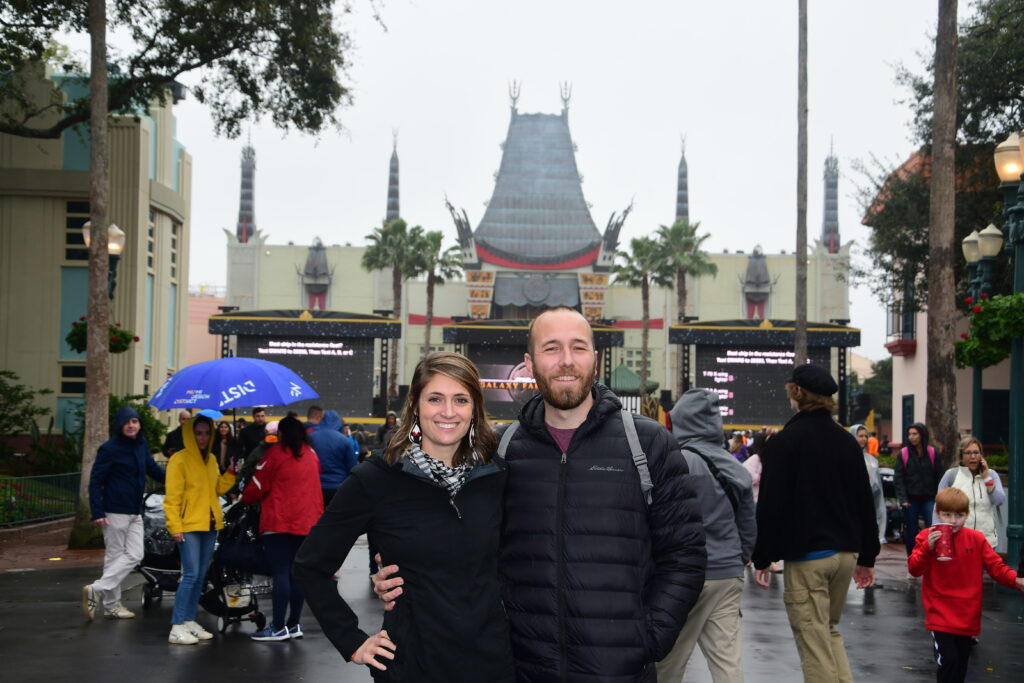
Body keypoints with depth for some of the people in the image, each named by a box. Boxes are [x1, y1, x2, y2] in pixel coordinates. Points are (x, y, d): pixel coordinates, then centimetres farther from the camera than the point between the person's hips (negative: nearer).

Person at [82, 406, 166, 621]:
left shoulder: (141, 445, 10)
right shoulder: (109, 449, -10)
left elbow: (153, 469, 24)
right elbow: (95, 481, -12)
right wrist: (97, 512, -18)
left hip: (135, 513, 7)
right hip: (115, 512, -7)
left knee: (134, 555, 2)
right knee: (115, 556, -4)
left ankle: (97, 590, 7)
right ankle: (111, 605, 1)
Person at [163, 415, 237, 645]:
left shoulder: (211, 460, 13)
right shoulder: (179, 460, -10)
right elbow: (172, 497, -13)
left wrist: (231, 473, 2)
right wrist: (175, 527, -18)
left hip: (209, 525, 7)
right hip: (189, 526, -7)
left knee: (200, 576, 11)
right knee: (191, 575, -12)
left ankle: (190, 621, 20)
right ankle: (176, 628, -9)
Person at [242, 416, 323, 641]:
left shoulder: (276, 453, -5)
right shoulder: (311, 455, 13)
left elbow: (258, 485, -1)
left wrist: (245, 499, 17)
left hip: (279, 523, -6)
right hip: (307, 522, 6)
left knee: (280, 573, -7)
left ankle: (278, 627, -7)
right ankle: (294, 624, 12)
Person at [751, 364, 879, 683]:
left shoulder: (784, 441, -9)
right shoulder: (847, 441, 9)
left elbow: (770, 505, -12)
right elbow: (865, 502, 13)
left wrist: (762, 559, -4)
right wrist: (867, 557, 19)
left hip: (805, 557, -6)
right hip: (846, 553, 6)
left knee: (815, 645, -1)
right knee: (830, 632, 21)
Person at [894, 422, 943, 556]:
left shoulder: (932, 453, 4)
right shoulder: (903, 454, 2)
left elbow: (938, 477, 6)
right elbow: (898, 478, -1)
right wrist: (903, 498, -12)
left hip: (929, 499, 0)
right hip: (911, 499, 0)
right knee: (911, 533, 5)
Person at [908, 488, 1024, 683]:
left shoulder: (976, 539, 1)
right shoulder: (927, 537, -6)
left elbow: (996, 566, 2)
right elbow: (914, 569, -12)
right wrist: (928, 548, -27)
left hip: (967, 615, 3)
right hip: (940, 614, -3)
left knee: (961, 666, 14)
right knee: (947, 661, -15)